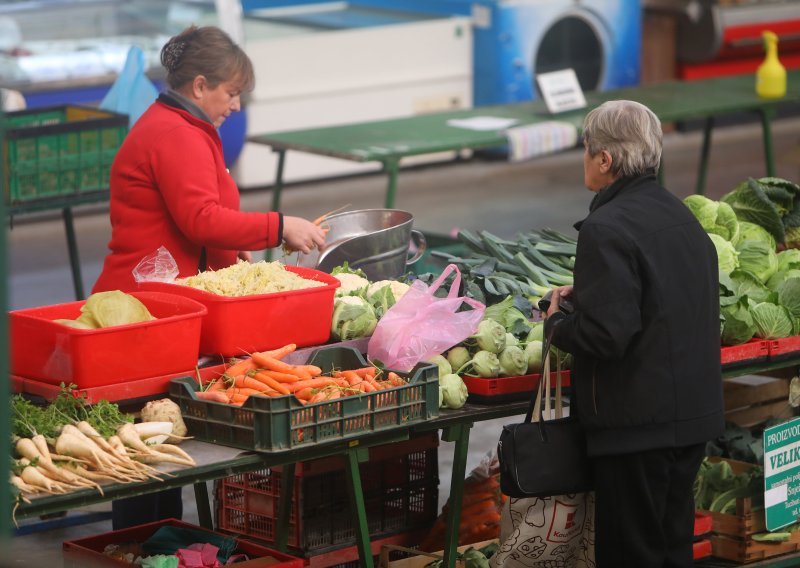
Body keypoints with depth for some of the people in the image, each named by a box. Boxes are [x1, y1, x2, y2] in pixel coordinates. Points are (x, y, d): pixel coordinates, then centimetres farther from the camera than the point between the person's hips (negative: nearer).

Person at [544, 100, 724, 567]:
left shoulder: (606, 230, -19)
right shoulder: (680, 216, 9)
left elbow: (604, 335, -24)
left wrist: (557, 323, -5)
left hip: (639, 424, -8)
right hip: (696, 412, 9)